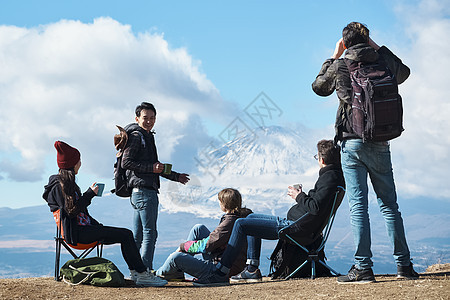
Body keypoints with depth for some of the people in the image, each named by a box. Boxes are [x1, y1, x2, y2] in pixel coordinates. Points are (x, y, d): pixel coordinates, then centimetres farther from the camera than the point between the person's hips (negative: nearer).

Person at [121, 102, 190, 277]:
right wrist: (151, 168, -20)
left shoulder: (147, 137, 24)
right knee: (150, 232, -10)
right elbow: (126, 162, -16)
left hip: (143, 190, 10)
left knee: (138, 234, 9)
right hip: (143, 190, -10)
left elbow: (153, 167, 31)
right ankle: (146, 271, -9)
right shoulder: (136, 136, -6)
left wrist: (176, 176, 28)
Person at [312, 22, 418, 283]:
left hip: (352, 142, -3)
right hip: (381, 144, 3)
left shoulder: (339, 67, -2)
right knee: (389, 204, 9)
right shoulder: (383, 62, 3)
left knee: (358, 206, -3)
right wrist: (378, 48, 23)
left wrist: (334, 56, 22)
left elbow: (319, 87, 19)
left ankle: (363, 268, -5)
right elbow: (404, 73, 27)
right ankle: (404, 264, 12)